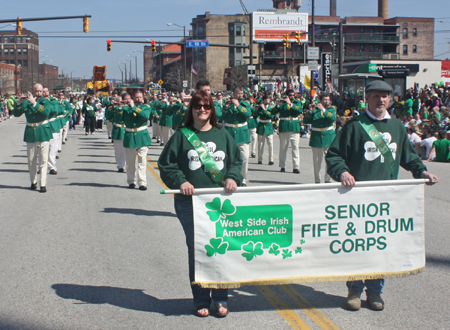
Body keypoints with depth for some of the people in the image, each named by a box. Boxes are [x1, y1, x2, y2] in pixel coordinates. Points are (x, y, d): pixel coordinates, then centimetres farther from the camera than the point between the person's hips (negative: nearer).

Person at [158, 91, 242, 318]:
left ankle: (220, 299, 15)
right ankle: (201, 301, 14)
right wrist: (180, 181, -9)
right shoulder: (182, 136, 5)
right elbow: (165, 164, 5)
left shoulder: (222, 135, 12)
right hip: (190, 203, -1)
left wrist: (232, 177, -4)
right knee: (196, 251, 3)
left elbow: (236, 160, 14)